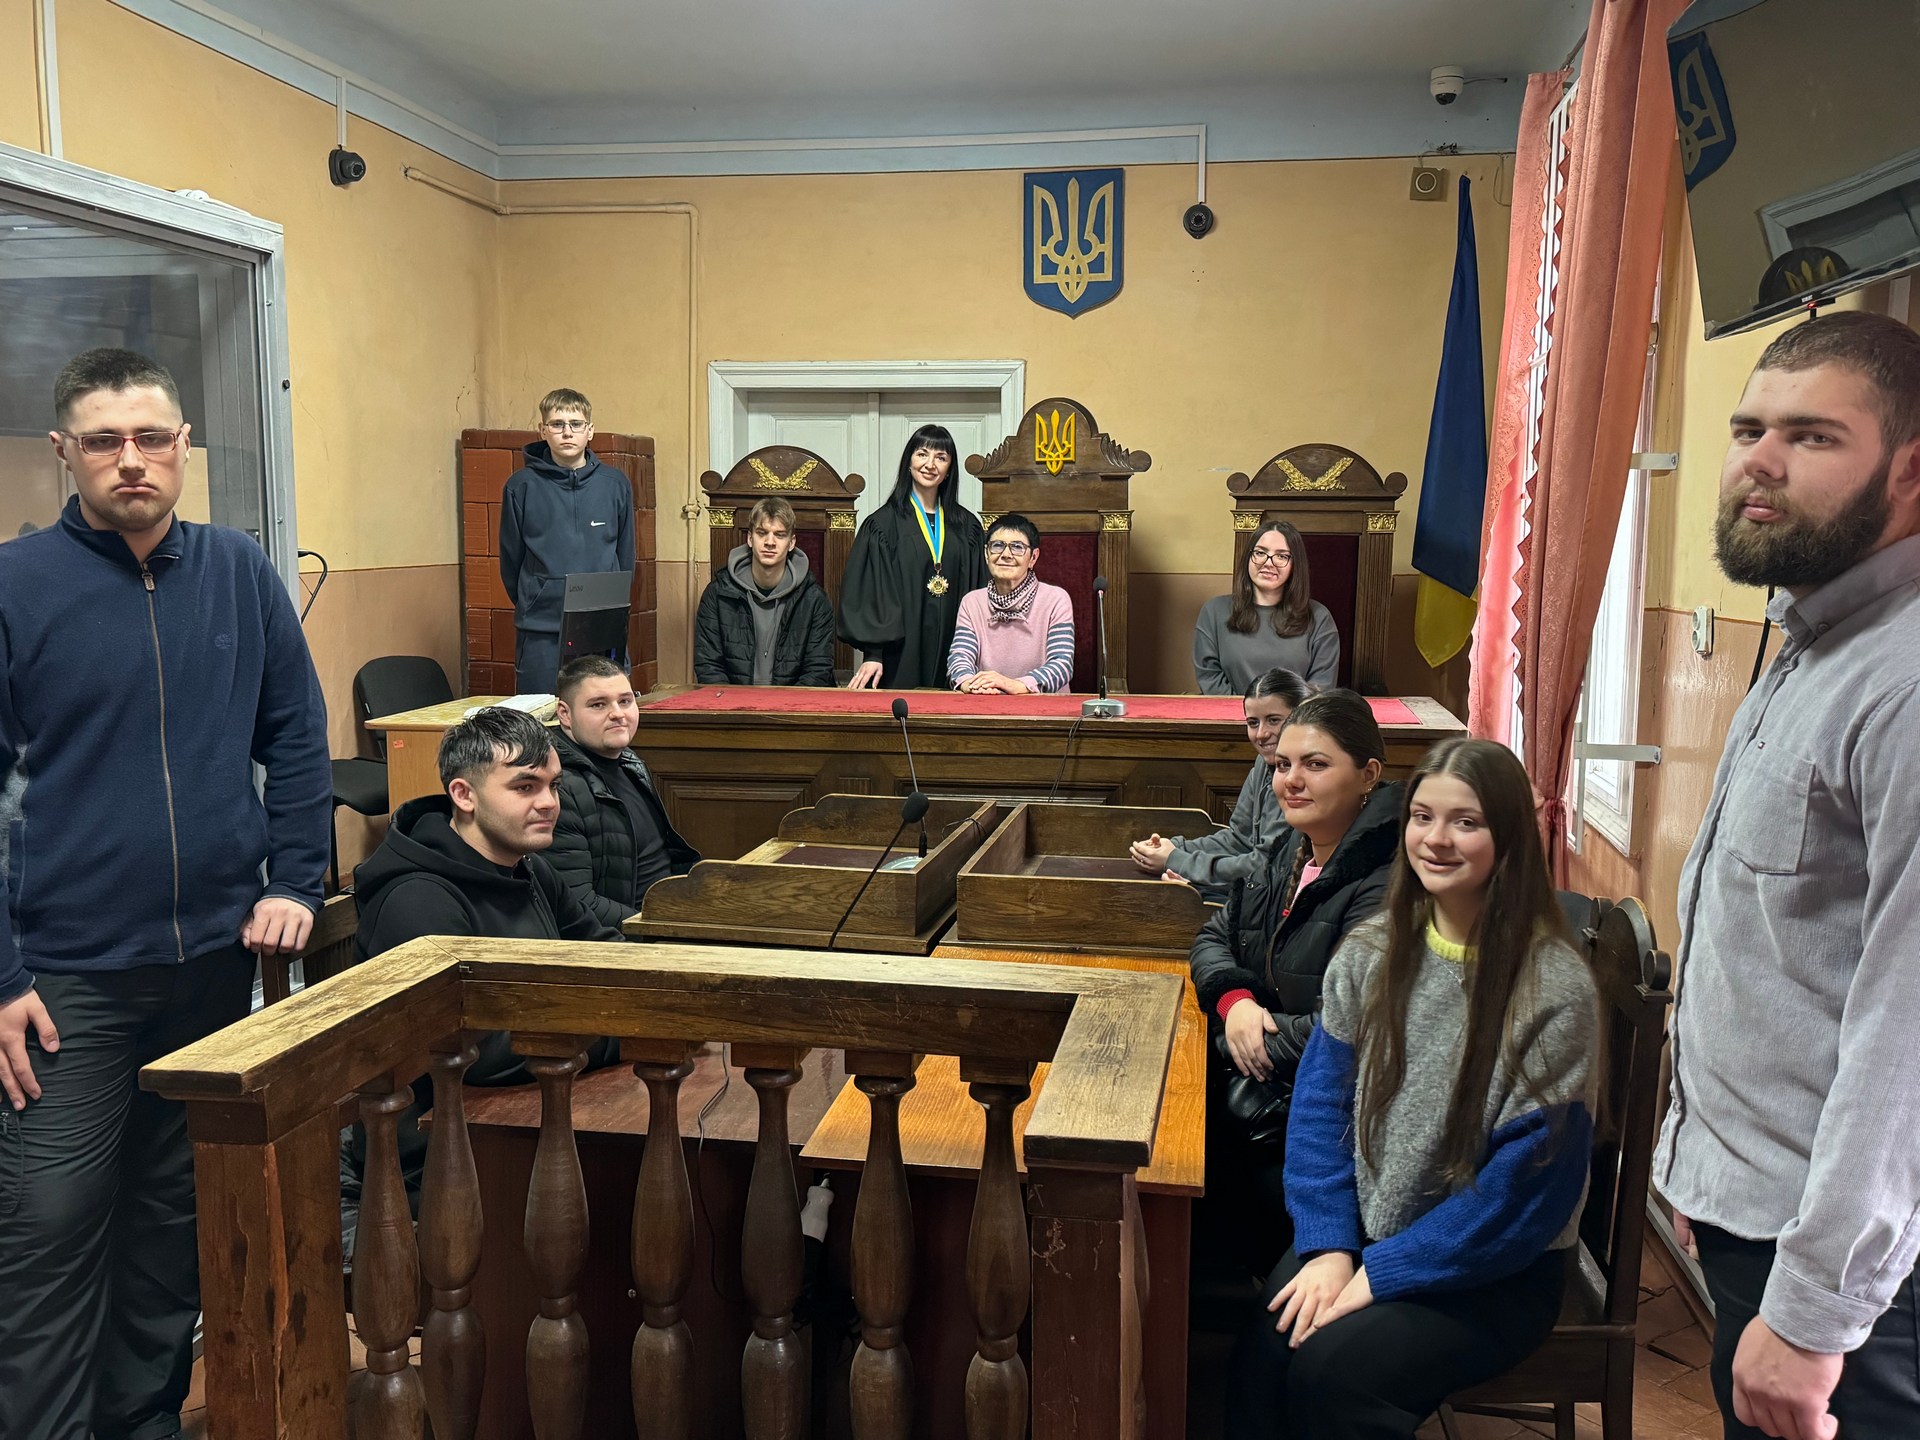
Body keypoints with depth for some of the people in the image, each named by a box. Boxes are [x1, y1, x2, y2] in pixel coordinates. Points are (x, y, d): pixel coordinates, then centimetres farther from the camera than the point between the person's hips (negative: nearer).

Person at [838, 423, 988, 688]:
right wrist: (873, 654, -14)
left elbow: (977, 592, 11)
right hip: (901, 654, -3)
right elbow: (870, 592, -6)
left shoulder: (967, 526, 10)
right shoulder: (883, 523, 0)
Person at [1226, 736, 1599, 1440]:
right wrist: (1329, 1248, -9)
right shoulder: (1371, 953, 1)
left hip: (1495, 1271, -4)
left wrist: (1378, 1274, -16)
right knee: (1262, 1351, -23)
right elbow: (1320, 1104, 5)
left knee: (1331, 1368, -27)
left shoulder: (1555, 989, -15)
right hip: (1360, 1241, 4)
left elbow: (1526, 1187, -15)